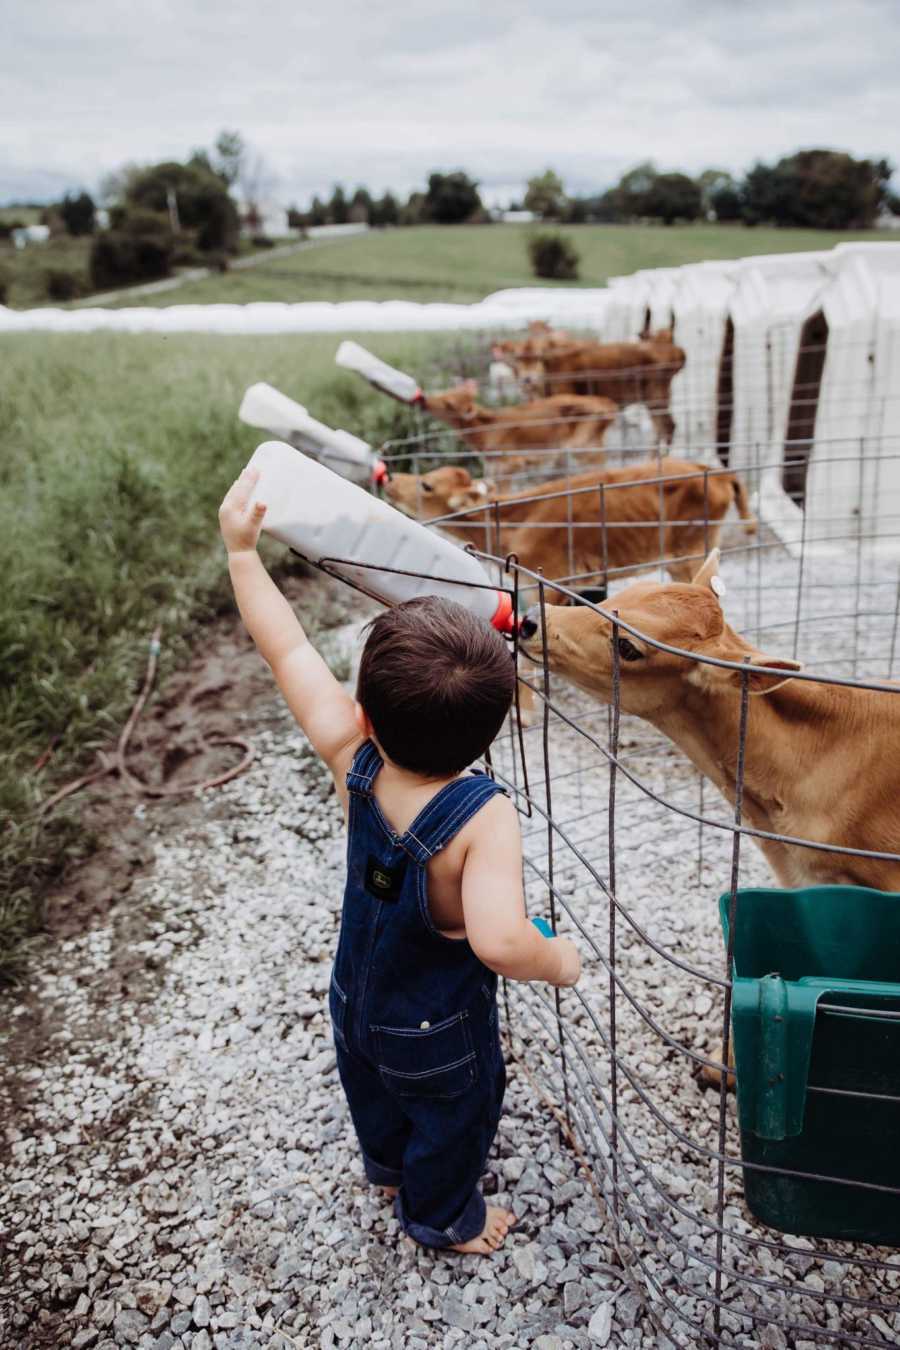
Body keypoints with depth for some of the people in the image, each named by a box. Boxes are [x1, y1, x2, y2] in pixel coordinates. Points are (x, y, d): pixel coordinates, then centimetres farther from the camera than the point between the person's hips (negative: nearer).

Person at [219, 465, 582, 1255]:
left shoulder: (352, 762, -28)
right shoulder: (485, 817, -41)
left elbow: (288, 651, -21)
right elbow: (500, 941, -51)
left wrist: (242, 549, -12)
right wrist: (557, 961, -29)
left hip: (356, 1001, 5)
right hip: (436, 1031, -5)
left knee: (375, 1092, 35)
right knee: (454, 1113, 28)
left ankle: (389, 1167, 66)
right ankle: (443, 1217, 55)